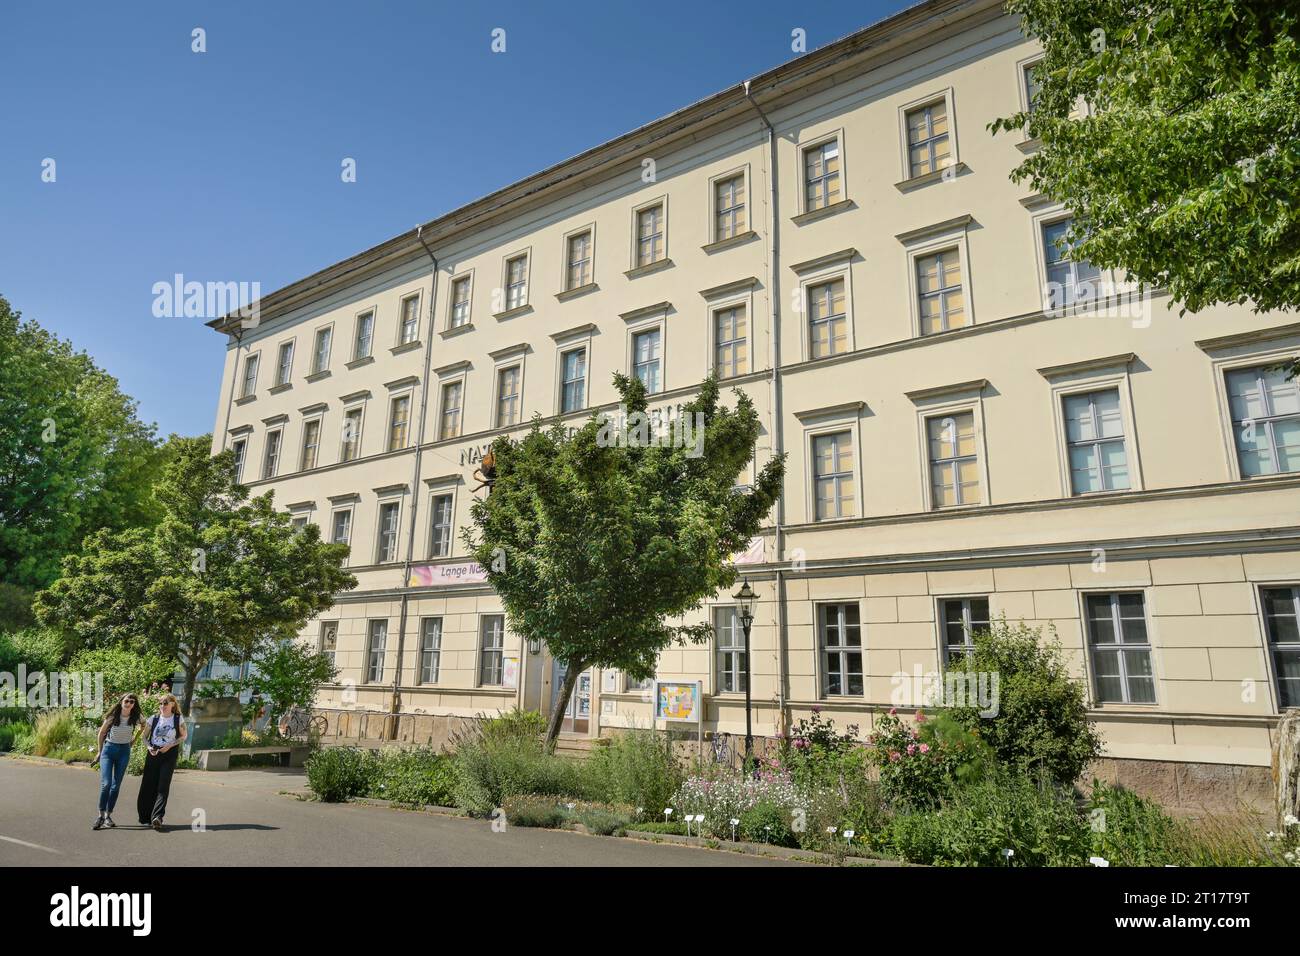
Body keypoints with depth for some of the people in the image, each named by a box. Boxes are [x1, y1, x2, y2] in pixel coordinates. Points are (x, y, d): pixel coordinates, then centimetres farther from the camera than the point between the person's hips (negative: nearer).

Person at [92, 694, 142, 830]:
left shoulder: (135, 719, -3)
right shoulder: (113, 716, -7)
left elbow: (142, 728, 17)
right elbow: (101, 733, 6)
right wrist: (100, 751, 8)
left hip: (124, 751, 2)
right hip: (109, 749, -2)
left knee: (116, 785, 2)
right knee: (106, 783, -14)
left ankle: (108, 816, 9)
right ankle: (101, 815, -4)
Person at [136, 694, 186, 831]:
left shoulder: (178, 719, -2)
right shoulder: (153, 719, 3)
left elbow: (183, 736, 5)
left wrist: (170, 745, -8)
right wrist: (149, 747, -9)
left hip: (170, 754, -2)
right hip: (153, 753, 2)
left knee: (163, 786, -10)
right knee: (148, 785, 2)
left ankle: (157, 817, -15)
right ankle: (145, 817, 15)